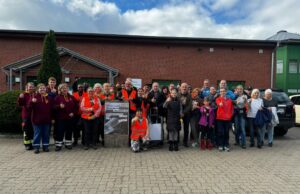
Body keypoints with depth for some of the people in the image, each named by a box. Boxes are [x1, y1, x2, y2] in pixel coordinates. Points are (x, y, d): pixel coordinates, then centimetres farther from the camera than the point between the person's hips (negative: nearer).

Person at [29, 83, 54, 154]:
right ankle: (36, 147, 14)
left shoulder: (49, 98, 7)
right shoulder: (35, 97, -1)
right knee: (37, 134, 5)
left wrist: (52, 118, 7)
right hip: (37, 119, -2)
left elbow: (52, 108, 9)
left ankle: (45, 146, 21)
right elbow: (30, 106, -8)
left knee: (46, 134, 10)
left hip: (47, 119, 3)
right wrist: (32, 102, -30)